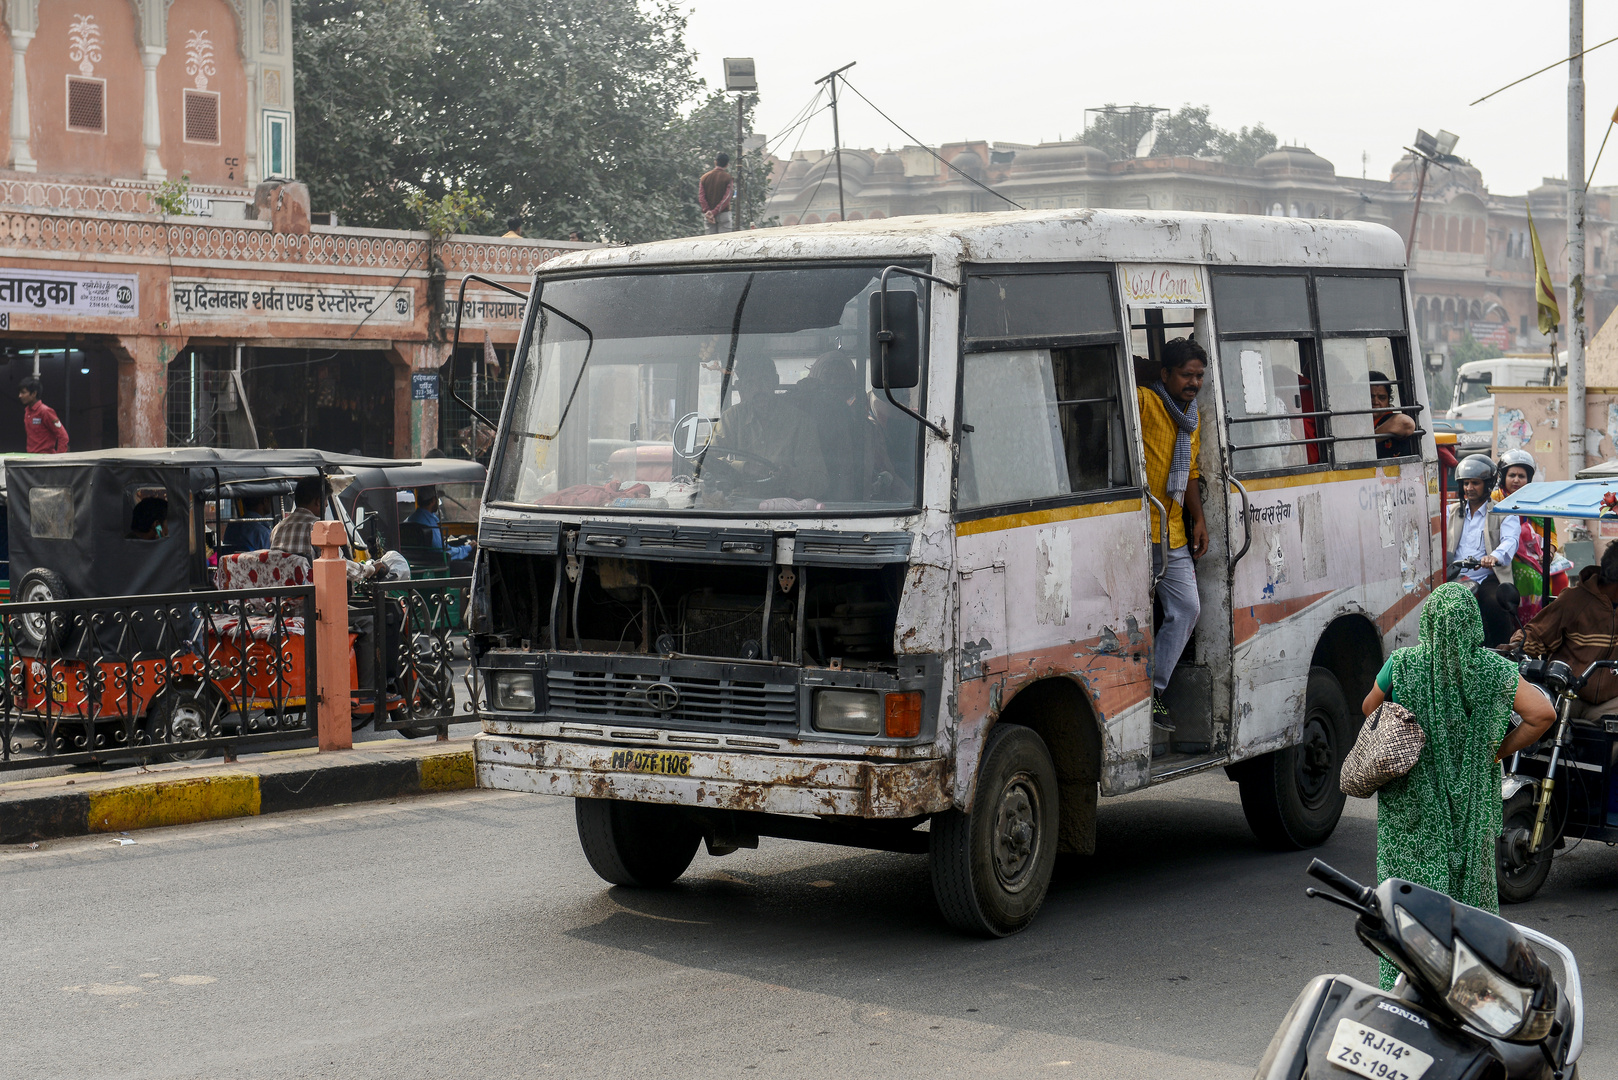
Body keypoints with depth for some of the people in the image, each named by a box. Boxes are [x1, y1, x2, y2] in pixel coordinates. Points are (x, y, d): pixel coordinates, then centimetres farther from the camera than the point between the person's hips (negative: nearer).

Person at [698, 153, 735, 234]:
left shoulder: (704, 177, 5)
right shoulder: (728, 178, -5)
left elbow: (701, 197, -4)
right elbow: (726, 198, -14)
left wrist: (707, 211, -12)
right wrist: (715, 212, -16)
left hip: (707, 215, 3)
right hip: (724, 213, -3)